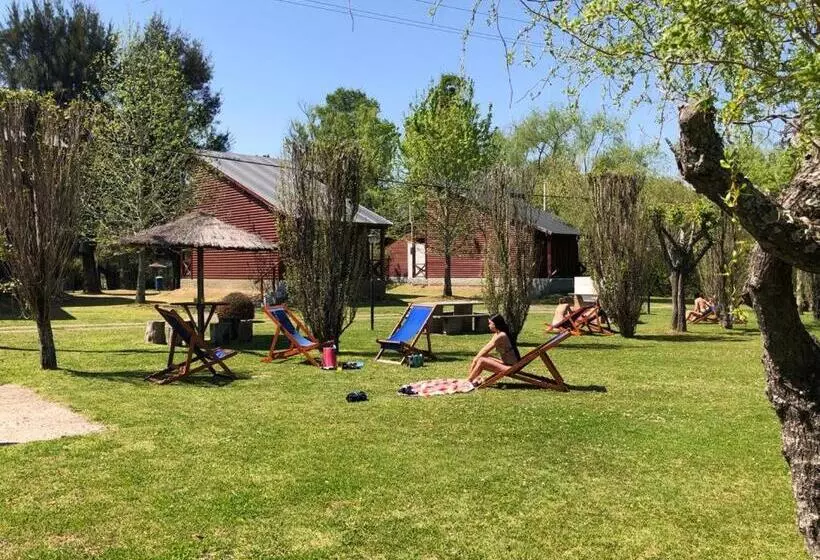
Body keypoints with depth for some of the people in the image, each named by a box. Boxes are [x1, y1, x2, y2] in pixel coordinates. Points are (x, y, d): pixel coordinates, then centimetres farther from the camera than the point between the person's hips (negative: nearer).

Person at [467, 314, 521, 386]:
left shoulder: (500, 336, -19)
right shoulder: (497, 334, 9)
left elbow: (486, 350, -13)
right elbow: (486, 347, 12)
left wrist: (476, 360, -2)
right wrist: (476, 359, 5)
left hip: (510, 367, -10)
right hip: (506, 363, 10)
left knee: (481, 361, -15)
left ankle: (468, 381, -2)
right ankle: (474, 379, 1)